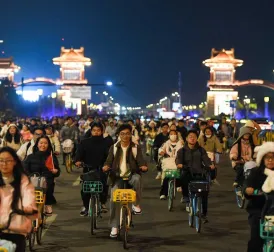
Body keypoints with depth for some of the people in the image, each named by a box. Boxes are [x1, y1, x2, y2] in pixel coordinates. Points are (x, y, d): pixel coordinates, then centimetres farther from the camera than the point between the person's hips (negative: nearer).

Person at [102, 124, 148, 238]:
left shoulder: (136, 147, 5)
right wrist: (106, 166, -24)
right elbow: (109, 160, 0)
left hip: (131, 175, -1)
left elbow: (140, 160, -4)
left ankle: (136, 204, -16)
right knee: (114, 199, -13)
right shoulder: (114, 148, 7)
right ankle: (114, 227, -1)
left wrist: (143, 166, -28)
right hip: (117, 177, 1)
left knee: (137, 178, -37)